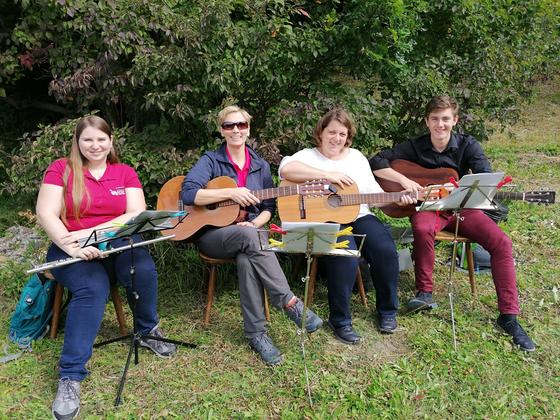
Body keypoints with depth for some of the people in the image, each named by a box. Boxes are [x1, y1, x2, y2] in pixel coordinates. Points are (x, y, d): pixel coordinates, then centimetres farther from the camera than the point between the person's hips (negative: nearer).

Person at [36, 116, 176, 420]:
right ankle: (70, 376, -26)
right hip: (70, 248, -2)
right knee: (92, 289, -34)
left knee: (145, 272, -31)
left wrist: (92, 232, -17)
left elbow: (137, 214, -4)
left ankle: (148, 331, -1)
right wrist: (72, 246, -24)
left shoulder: (126, 173, 9)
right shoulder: (60, 169, 4)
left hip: (117, 243, 2)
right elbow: (46, 214, -7)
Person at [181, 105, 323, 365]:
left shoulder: (260, 165, 12)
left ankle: (256, 332, -28)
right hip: (213, 233, -2)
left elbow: (269, 207, 12)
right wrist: (230, 192, -23)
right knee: (249, 236, -36)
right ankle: (290, 302, -31)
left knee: (247, 258, -34)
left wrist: (256, 222, -10)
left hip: (249, 233, 3)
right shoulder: (211, 160, 0)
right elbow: (188, 194, -15)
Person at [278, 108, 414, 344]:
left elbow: (374, 192, 18)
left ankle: (387, 311, 4)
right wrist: (328, 175, -22)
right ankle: (339, 320, -15)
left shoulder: (356, 156, 19)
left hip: (359, 217, 5)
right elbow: (285, 169, -21)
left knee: (386, 251, -20)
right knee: (346, 255, -32)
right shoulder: (308, 156, 3)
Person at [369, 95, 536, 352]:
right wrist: (404, 180, -19)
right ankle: (425, 293, -20)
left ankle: (509, 316, -13)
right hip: (428, 207, -1)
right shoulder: (415, 147, -1)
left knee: (501, 242, -20)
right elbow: (377, 162, -6)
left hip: (462, 207, 2)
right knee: (422, 228, -38)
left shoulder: (467, 145, -2)